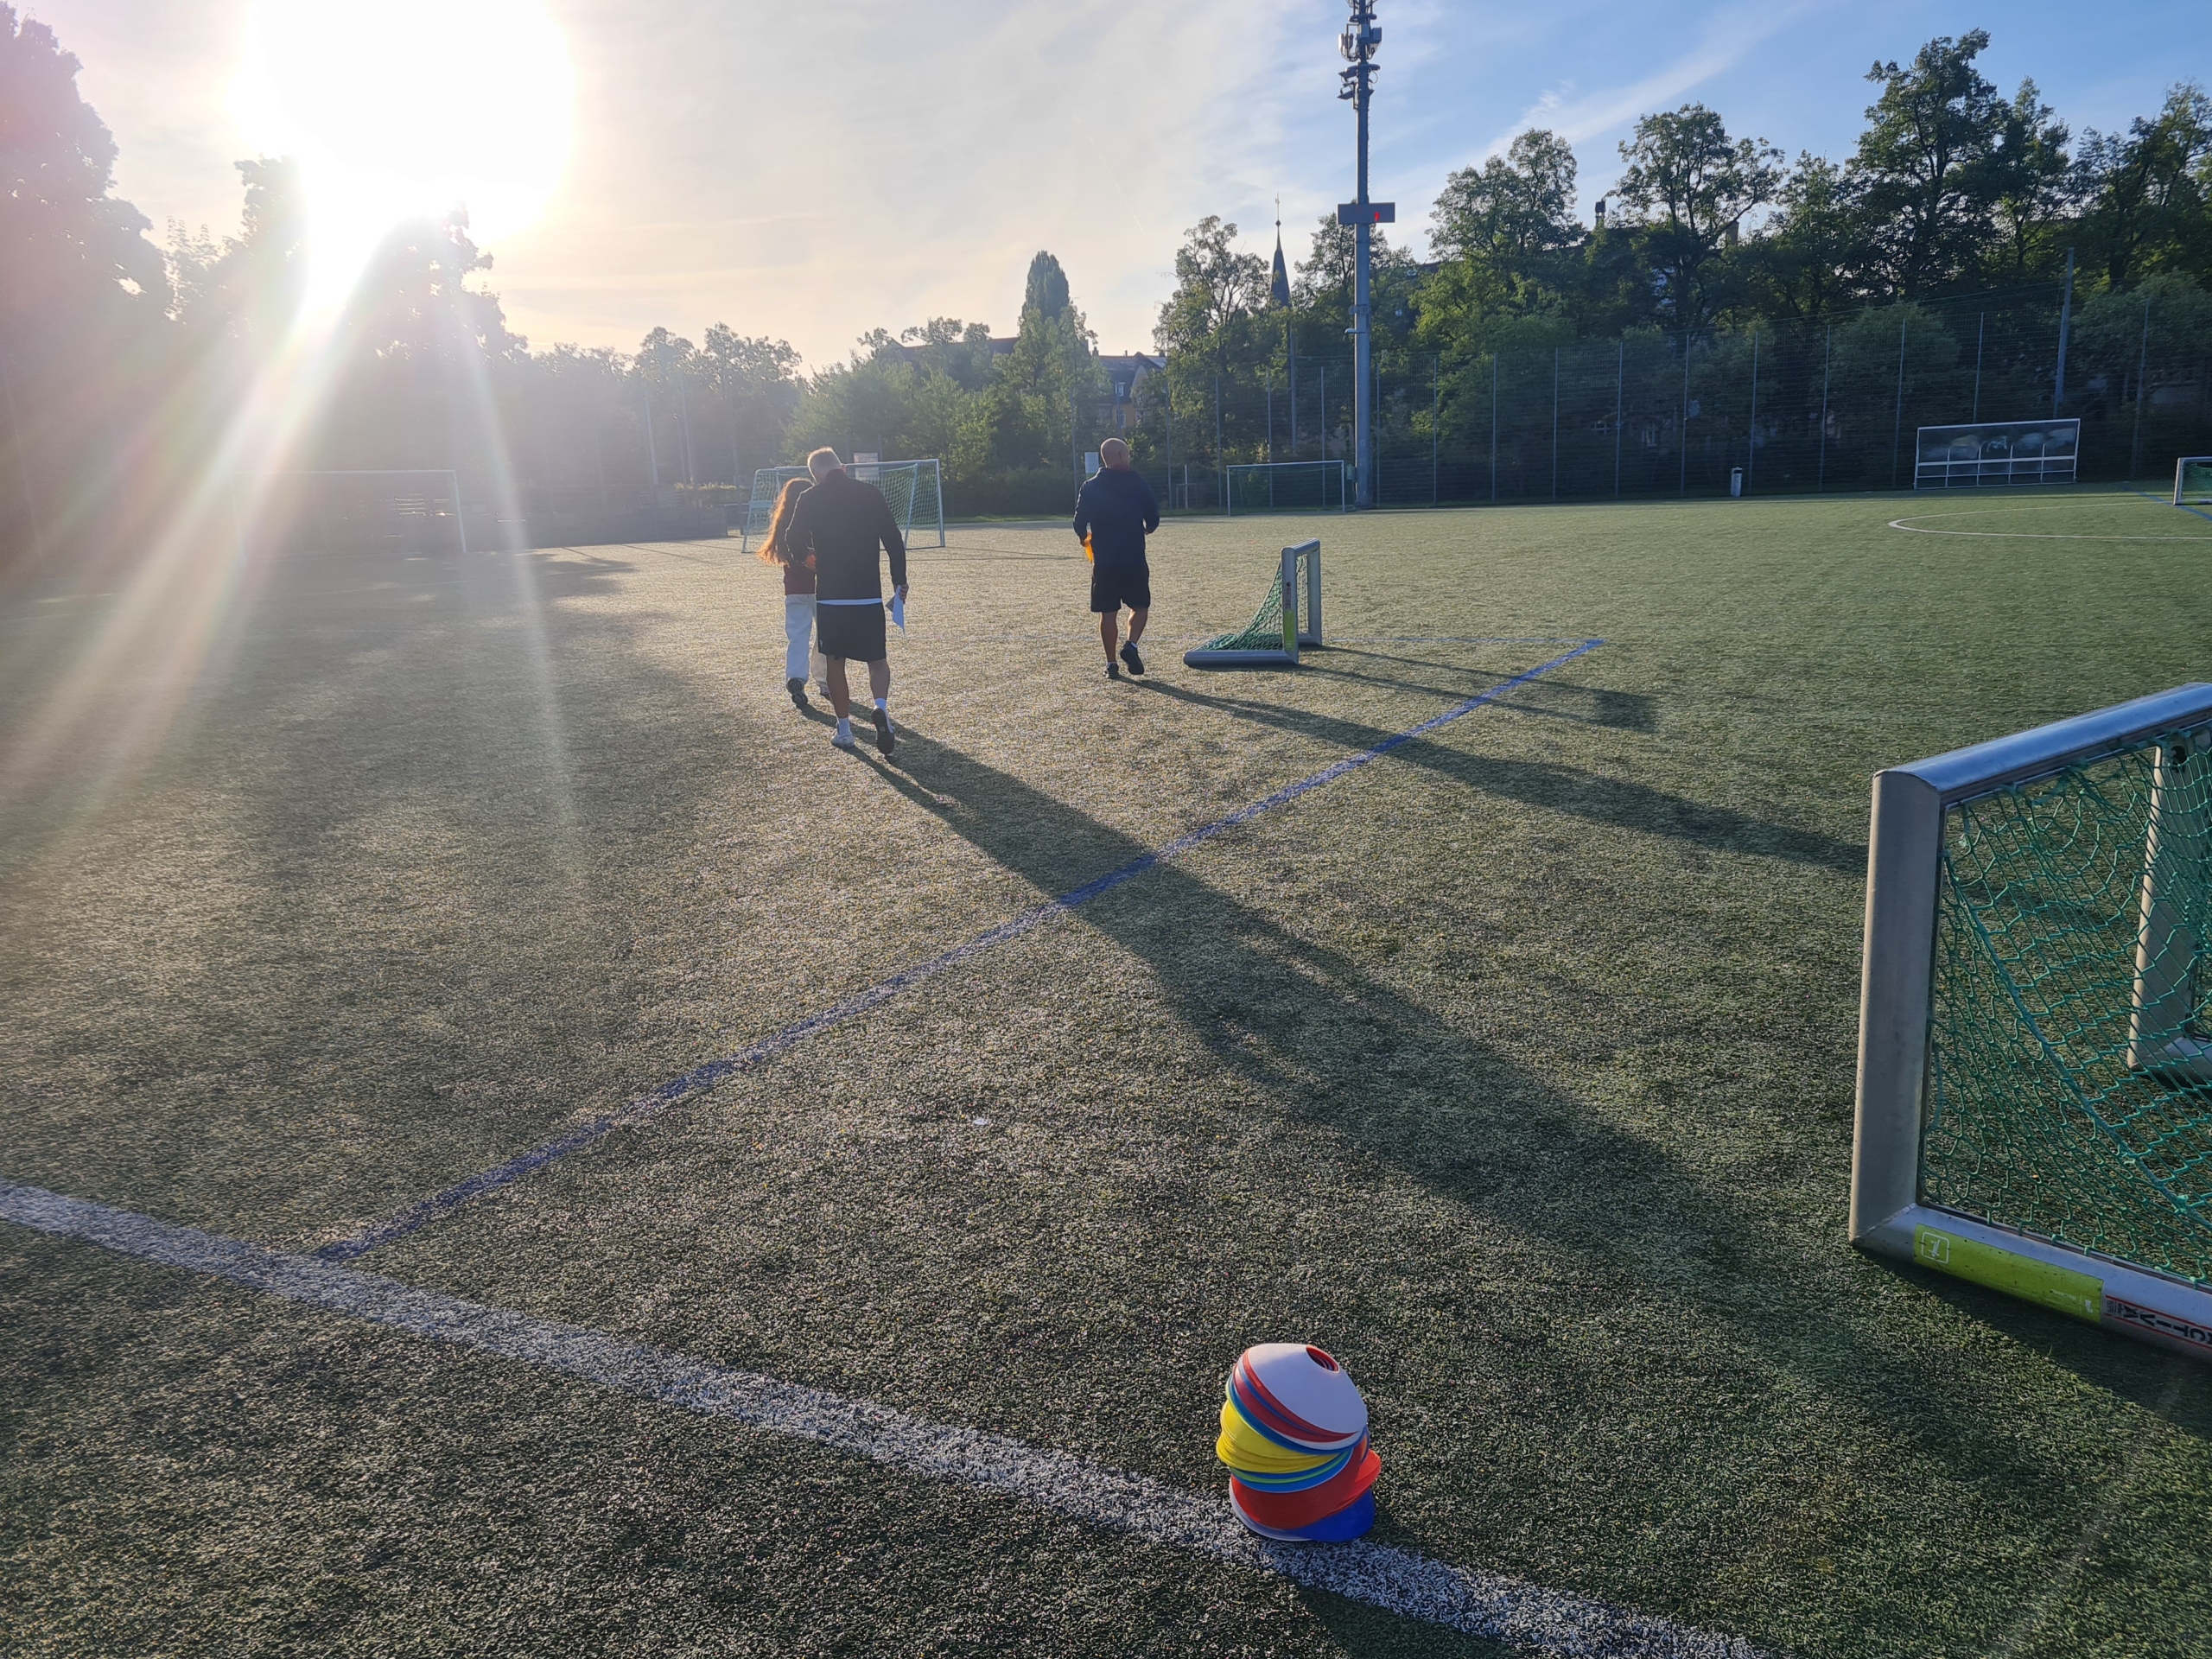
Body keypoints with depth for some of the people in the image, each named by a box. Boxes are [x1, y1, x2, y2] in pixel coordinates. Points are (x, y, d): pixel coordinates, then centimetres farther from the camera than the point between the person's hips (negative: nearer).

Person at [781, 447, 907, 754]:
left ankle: (844, 731, 14)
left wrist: (808, 557, 23)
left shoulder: (810, 500, -3)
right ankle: (881, 707, -18)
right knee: (877, 659, 10)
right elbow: (894, 541, 0)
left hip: (829, 596, 0)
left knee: (835, 662, 12)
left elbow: (794, 542, 0)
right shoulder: (871, 494, 0)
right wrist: (900, 581, 10)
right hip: (869, 596, 1)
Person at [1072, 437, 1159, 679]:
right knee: (1140, 606, 15)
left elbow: (1080, 522, -3)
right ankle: (1131, 645, -8)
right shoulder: (1138, 484, -2)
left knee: (1108, 613, 7)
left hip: (1103, 561, 1)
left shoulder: (1090, 487, -1)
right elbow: (1153, 519, 1)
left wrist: (1084, 537, 19)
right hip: (1134, 560, -1)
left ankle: (1111, 663, 7)